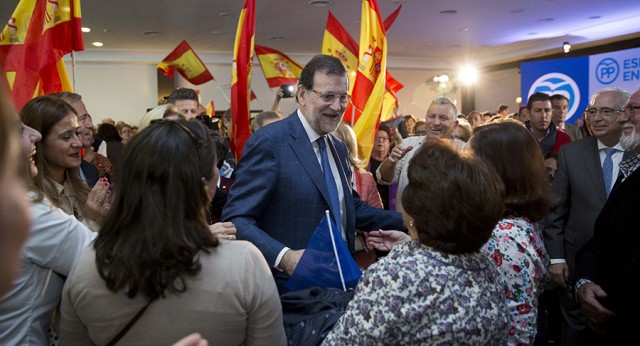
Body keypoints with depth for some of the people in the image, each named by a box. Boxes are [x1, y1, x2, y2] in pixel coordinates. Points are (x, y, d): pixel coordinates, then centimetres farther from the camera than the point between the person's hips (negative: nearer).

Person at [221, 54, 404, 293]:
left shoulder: (338, 148, 10)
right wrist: (283, 257, -32)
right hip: (290, 289, -7)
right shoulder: (268, 142, -15)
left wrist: (410, 223, 7)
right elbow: (236, 219, -18)